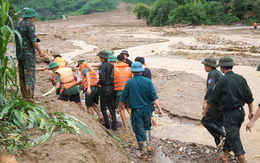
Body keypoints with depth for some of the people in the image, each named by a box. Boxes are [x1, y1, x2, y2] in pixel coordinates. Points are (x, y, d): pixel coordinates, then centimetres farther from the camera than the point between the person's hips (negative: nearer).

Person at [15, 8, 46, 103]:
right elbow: (33, 40, -16)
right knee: (30, 76, -5)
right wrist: (40, 51, -4)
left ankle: (24, 97, 18)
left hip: (19, 54, 8)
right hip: (28, 54, -8)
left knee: (22, 76, 12)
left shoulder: (18, 25, 15)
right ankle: (29, 98, -5)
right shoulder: (30, 25, -11)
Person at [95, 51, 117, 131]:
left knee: (103, 107, 7)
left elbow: (102, 79, -22)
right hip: (112, 87, 7)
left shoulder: (102, 66, -16)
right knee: (112, 107, 13)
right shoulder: (111, 65, 6)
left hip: (105, 88, -7)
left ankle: (107, 125, 10)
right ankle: (114, 126, 13)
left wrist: (97, 83, -2)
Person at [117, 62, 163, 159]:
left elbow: (123, 97, 0)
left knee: (139, 130, 6)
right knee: (147, 127, 25)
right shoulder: (147, 81, -5)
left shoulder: (129, 82, -7)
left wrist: (119, 107, 16)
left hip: (136, 110, -2)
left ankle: (144, 152, 9)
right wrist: (159, 108, -8)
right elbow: (154, 96, -10)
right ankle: (149, 145, 23)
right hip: (147, 109, 2)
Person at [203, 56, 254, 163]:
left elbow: (213, 98, -6)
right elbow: (249, 97, 6)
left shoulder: (222, 80, -13)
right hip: (240, 111, 7)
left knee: (234, 137, -5)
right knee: (231, 134, 21)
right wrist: (251, 111, 17)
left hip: (229, 113, -7)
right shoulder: (241, 78, 3)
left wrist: (205, 109, 8)